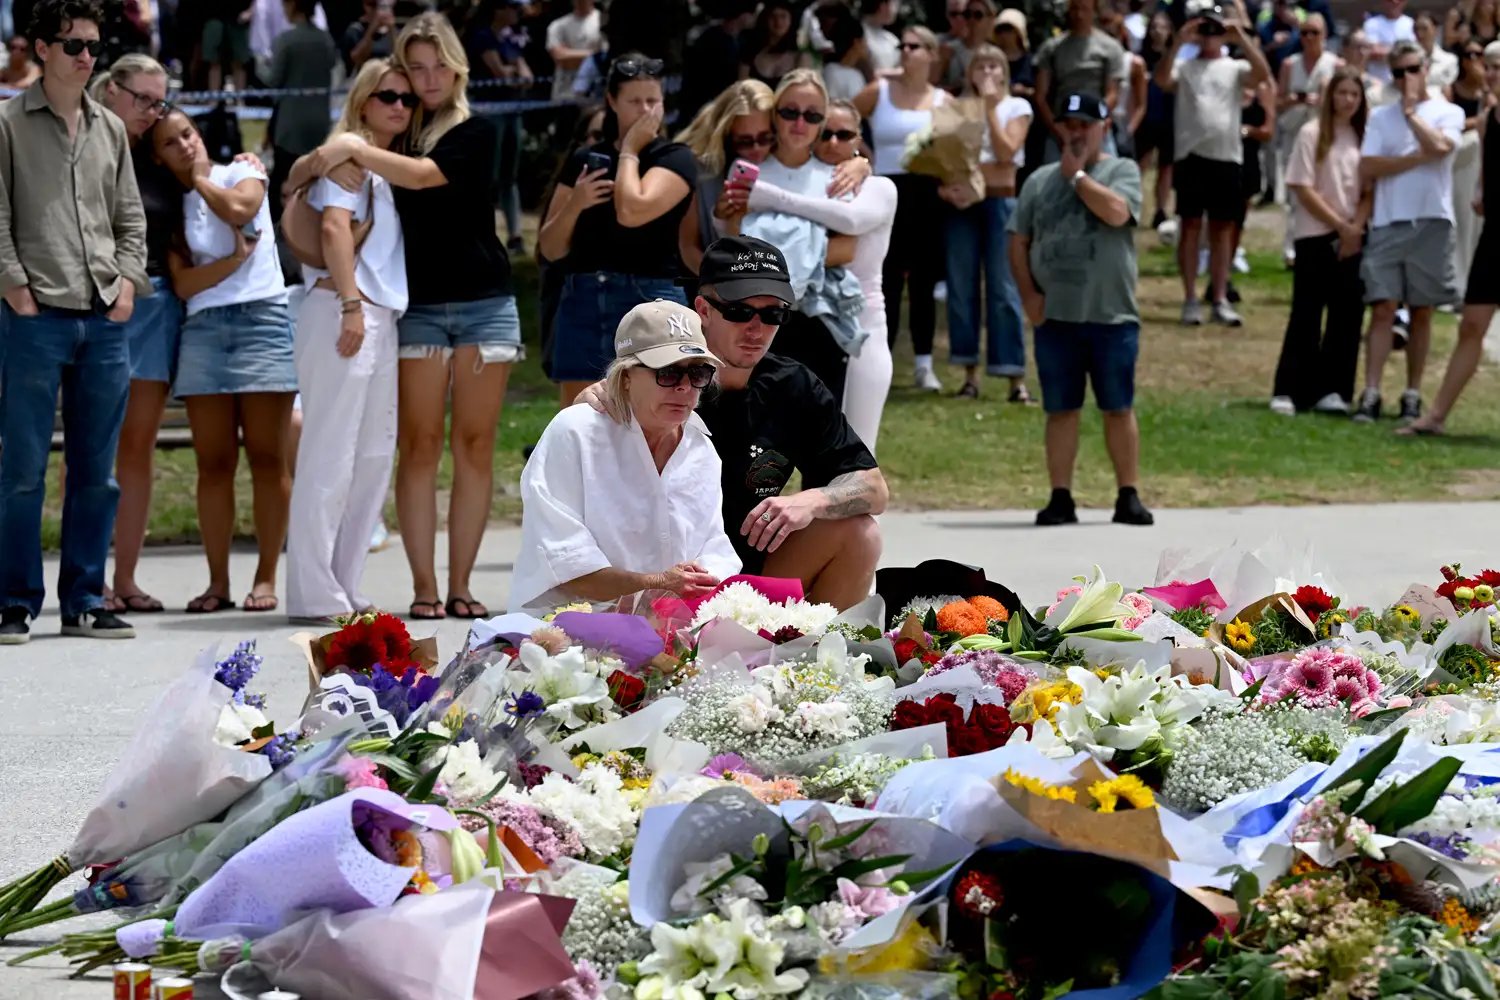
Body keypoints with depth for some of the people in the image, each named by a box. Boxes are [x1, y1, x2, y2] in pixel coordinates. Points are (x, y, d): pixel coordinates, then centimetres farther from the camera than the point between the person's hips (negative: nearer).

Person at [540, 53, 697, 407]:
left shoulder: (675, 158, 2)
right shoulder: (586, 161, 14)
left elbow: (633, 212, -17)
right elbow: (550, 249, 12)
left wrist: (630, 150, -3)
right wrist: (574, 205, -6)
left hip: (649, 304, -5)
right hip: (581, 302, 5)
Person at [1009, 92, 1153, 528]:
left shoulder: (1122, 171, 2)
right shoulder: (1040, 180, 12)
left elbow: (1116, 212, -19)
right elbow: (1019, 242, 11)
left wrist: (1076, 174, -8)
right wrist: (1029, 295, -1)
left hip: (1112, 316, -3)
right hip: (1055, 316, 3)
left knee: (1118, 408, 2)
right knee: (1060, 409, 5)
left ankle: (1128, 497, 7)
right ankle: (1061, 498, 9)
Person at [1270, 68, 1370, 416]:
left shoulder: (1364, 137, 7)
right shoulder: (1312, 134, -4)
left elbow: (1370, 191, 7)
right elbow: (1302, 188, -7)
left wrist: (1357, 227, -9)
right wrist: (1340, 225, -10)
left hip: (1354, 239, 4)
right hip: (1316, 236, -4)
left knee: (1348, 315, 1)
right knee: (1306, 315, -3)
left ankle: (1331, 390, 6)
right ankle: (1288, 391, 0)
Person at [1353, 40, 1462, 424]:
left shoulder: (1448, 113, 7)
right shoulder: (1380, 117, 11)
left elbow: (1440, 147, -15)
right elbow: (1367, 168, -1)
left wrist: (1410, 110, -5)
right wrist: (1417, 158, -7)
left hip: (1431, 222, -1)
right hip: (1387, 223, 1)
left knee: (1421, 311, 5)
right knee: (1383, 308, -7)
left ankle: (1412, 396, 11)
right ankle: (1371, 395, -11)